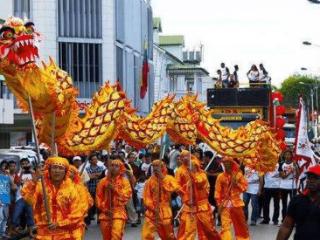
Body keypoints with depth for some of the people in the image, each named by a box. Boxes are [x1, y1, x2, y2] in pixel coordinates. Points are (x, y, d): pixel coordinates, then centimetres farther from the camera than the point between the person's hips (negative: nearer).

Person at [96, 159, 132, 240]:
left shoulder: (124, 181, 3)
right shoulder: (104, 181, 8)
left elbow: (127, 195, -7)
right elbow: (99, 196, 7)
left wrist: (115, 189, -13)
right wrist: (103, 208, -4)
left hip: (118, 212, -3)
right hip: (105, 213, 3)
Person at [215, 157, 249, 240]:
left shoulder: (238, 174, 3)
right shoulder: (221, 176, 1)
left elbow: (245, 187, 3)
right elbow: (218, 191, -1)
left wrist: (237, 184, -14)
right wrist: (219, 204, -7)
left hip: (236, 203, 1)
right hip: (225, 204, -1)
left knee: (241, 224, 8)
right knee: (225, 225, -4)